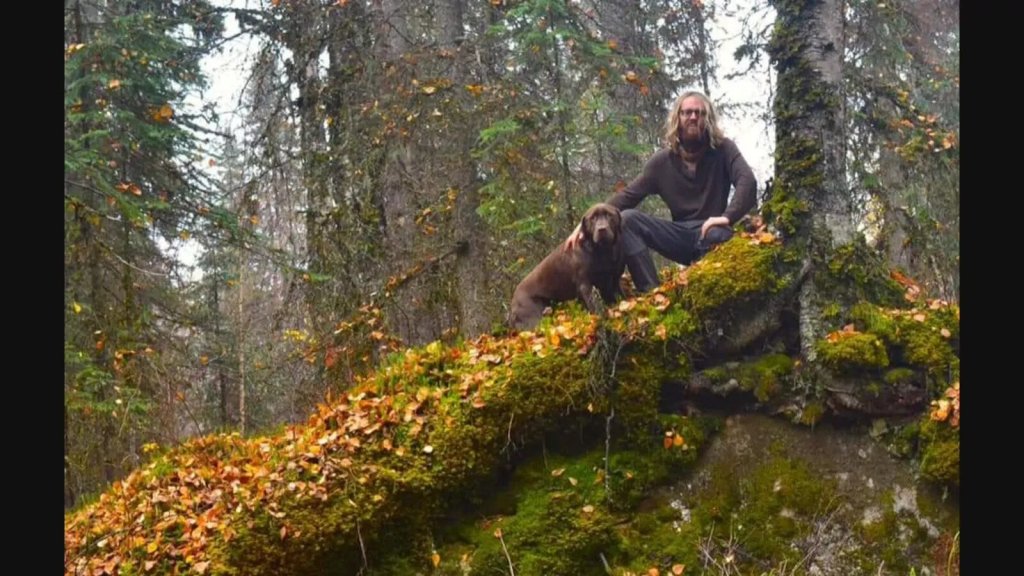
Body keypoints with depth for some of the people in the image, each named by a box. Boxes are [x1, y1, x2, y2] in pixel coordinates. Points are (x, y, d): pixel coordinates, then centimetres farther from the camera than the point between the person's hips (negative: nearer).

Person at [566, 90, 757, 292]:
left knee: (718, 236, -41)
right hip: (682, 234, 4)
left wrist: (728, 216, -35)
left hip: (710, 230, -3)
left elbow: (747, 182, -16)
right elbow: (627, 195, 2)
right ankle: (651, 293, -29)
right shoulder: (662, 160, 5)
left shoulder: (723, 149, -1)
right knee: (627, 219, -19)